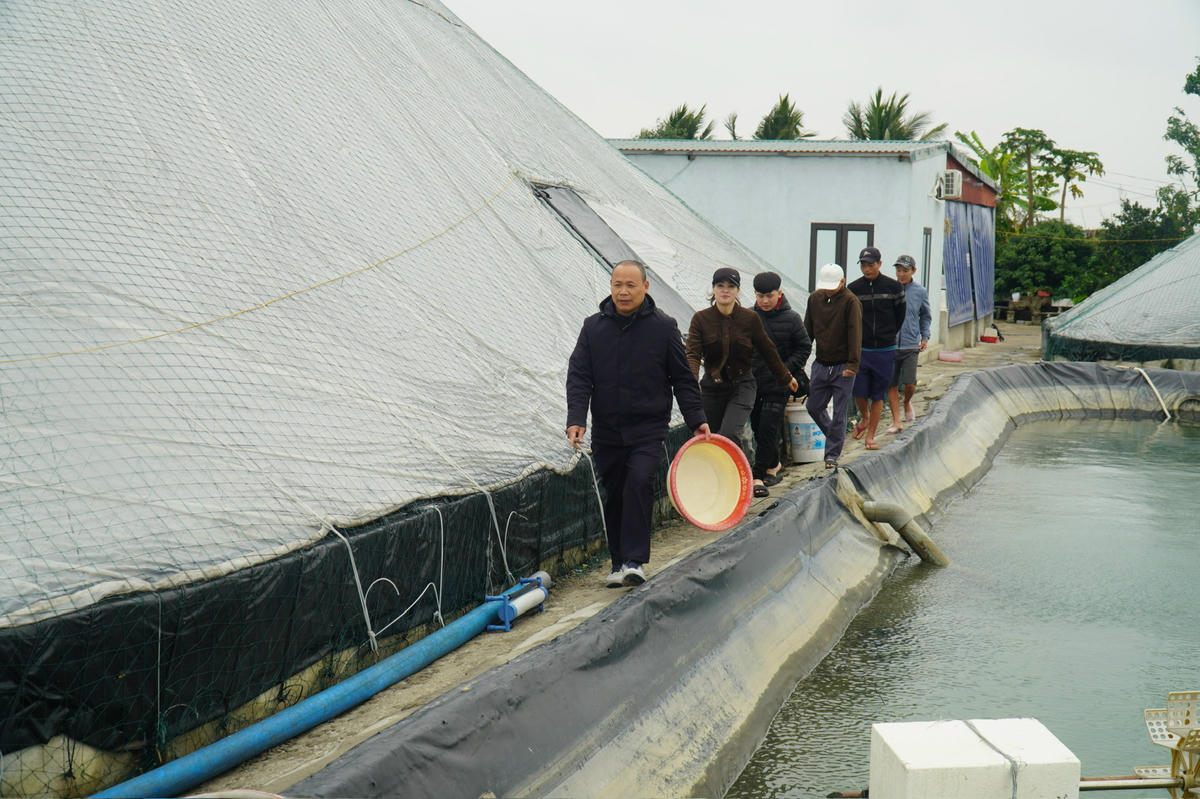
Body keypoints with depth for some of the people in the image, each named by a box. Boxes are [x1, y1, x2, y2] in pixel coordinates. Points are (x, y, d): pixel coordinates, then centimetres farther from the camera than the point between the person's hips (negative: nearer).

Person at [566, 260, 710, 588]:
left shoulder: (664, 327, -1)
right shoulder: (594, 326, 3)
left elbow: (683, 378, 5)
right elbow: (579, 376, 1)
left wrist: (697, 420, 2)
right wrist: (576, 419, -11)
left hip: (649, 429, -3)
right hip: (606, 430, 3)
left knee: (639, 482, -20)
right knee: (614, 496, 8)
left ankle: (634, 561, -18)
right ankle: (619, 562, 20)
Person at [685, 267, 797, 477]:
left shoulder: (750, 318, -2)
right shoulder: (701, 319, -3)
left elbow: (768, 352, 11)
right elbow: (692, 354, -14)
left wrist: (786, 378, 21)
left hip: (742, 386, -2)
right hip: (712, 387, 2)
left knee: (729, 434, -22)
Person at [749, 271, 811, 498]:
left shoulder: (791, 319, -5)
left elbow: (804, 348, 2)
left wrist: (786, 369, -9)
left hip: (779, 385, -4)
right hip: (753, 382, 4)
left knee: (768, 428, -9)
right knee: (758, 427, 11)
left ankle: (759, 476, -7)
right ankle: (774, 465, 32)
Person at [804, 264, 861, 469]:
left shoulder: (850, 302, -10)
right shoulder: (814, 299, 6)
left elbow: (855, 333, -15)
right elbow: (808, 331, 14)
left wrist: (853, 364, -22)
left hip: (843, 367, -5)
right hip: (821, 365, 5)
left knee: (839, 413, -1)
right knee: (813, 406, 9)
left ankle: (832, 455, 8)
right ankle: (834, 436, 34)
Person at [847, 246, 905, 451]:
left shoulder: (893, 287, -2)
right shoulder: (853, 288, 1)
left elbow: (900, 316, 9)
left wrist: (887, 336, 11)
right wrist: (858, 339, 5)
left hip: (885, 351, 0)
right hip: (860, 350, 1)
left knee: (878, 395, 4)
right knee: (859, 391, -4)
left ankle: (870, 436, 13)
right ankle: (865, 417, 29)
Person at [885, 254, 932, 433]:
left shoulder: (920, 292, 4)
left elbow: (926, 316, 18)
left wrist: (925, 337, 8)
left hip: (911, 345, 0)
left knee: (909, 383, -9)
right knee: (892, 385, 2)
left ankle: (907, 402, 25)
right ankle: (896, 422, 11)